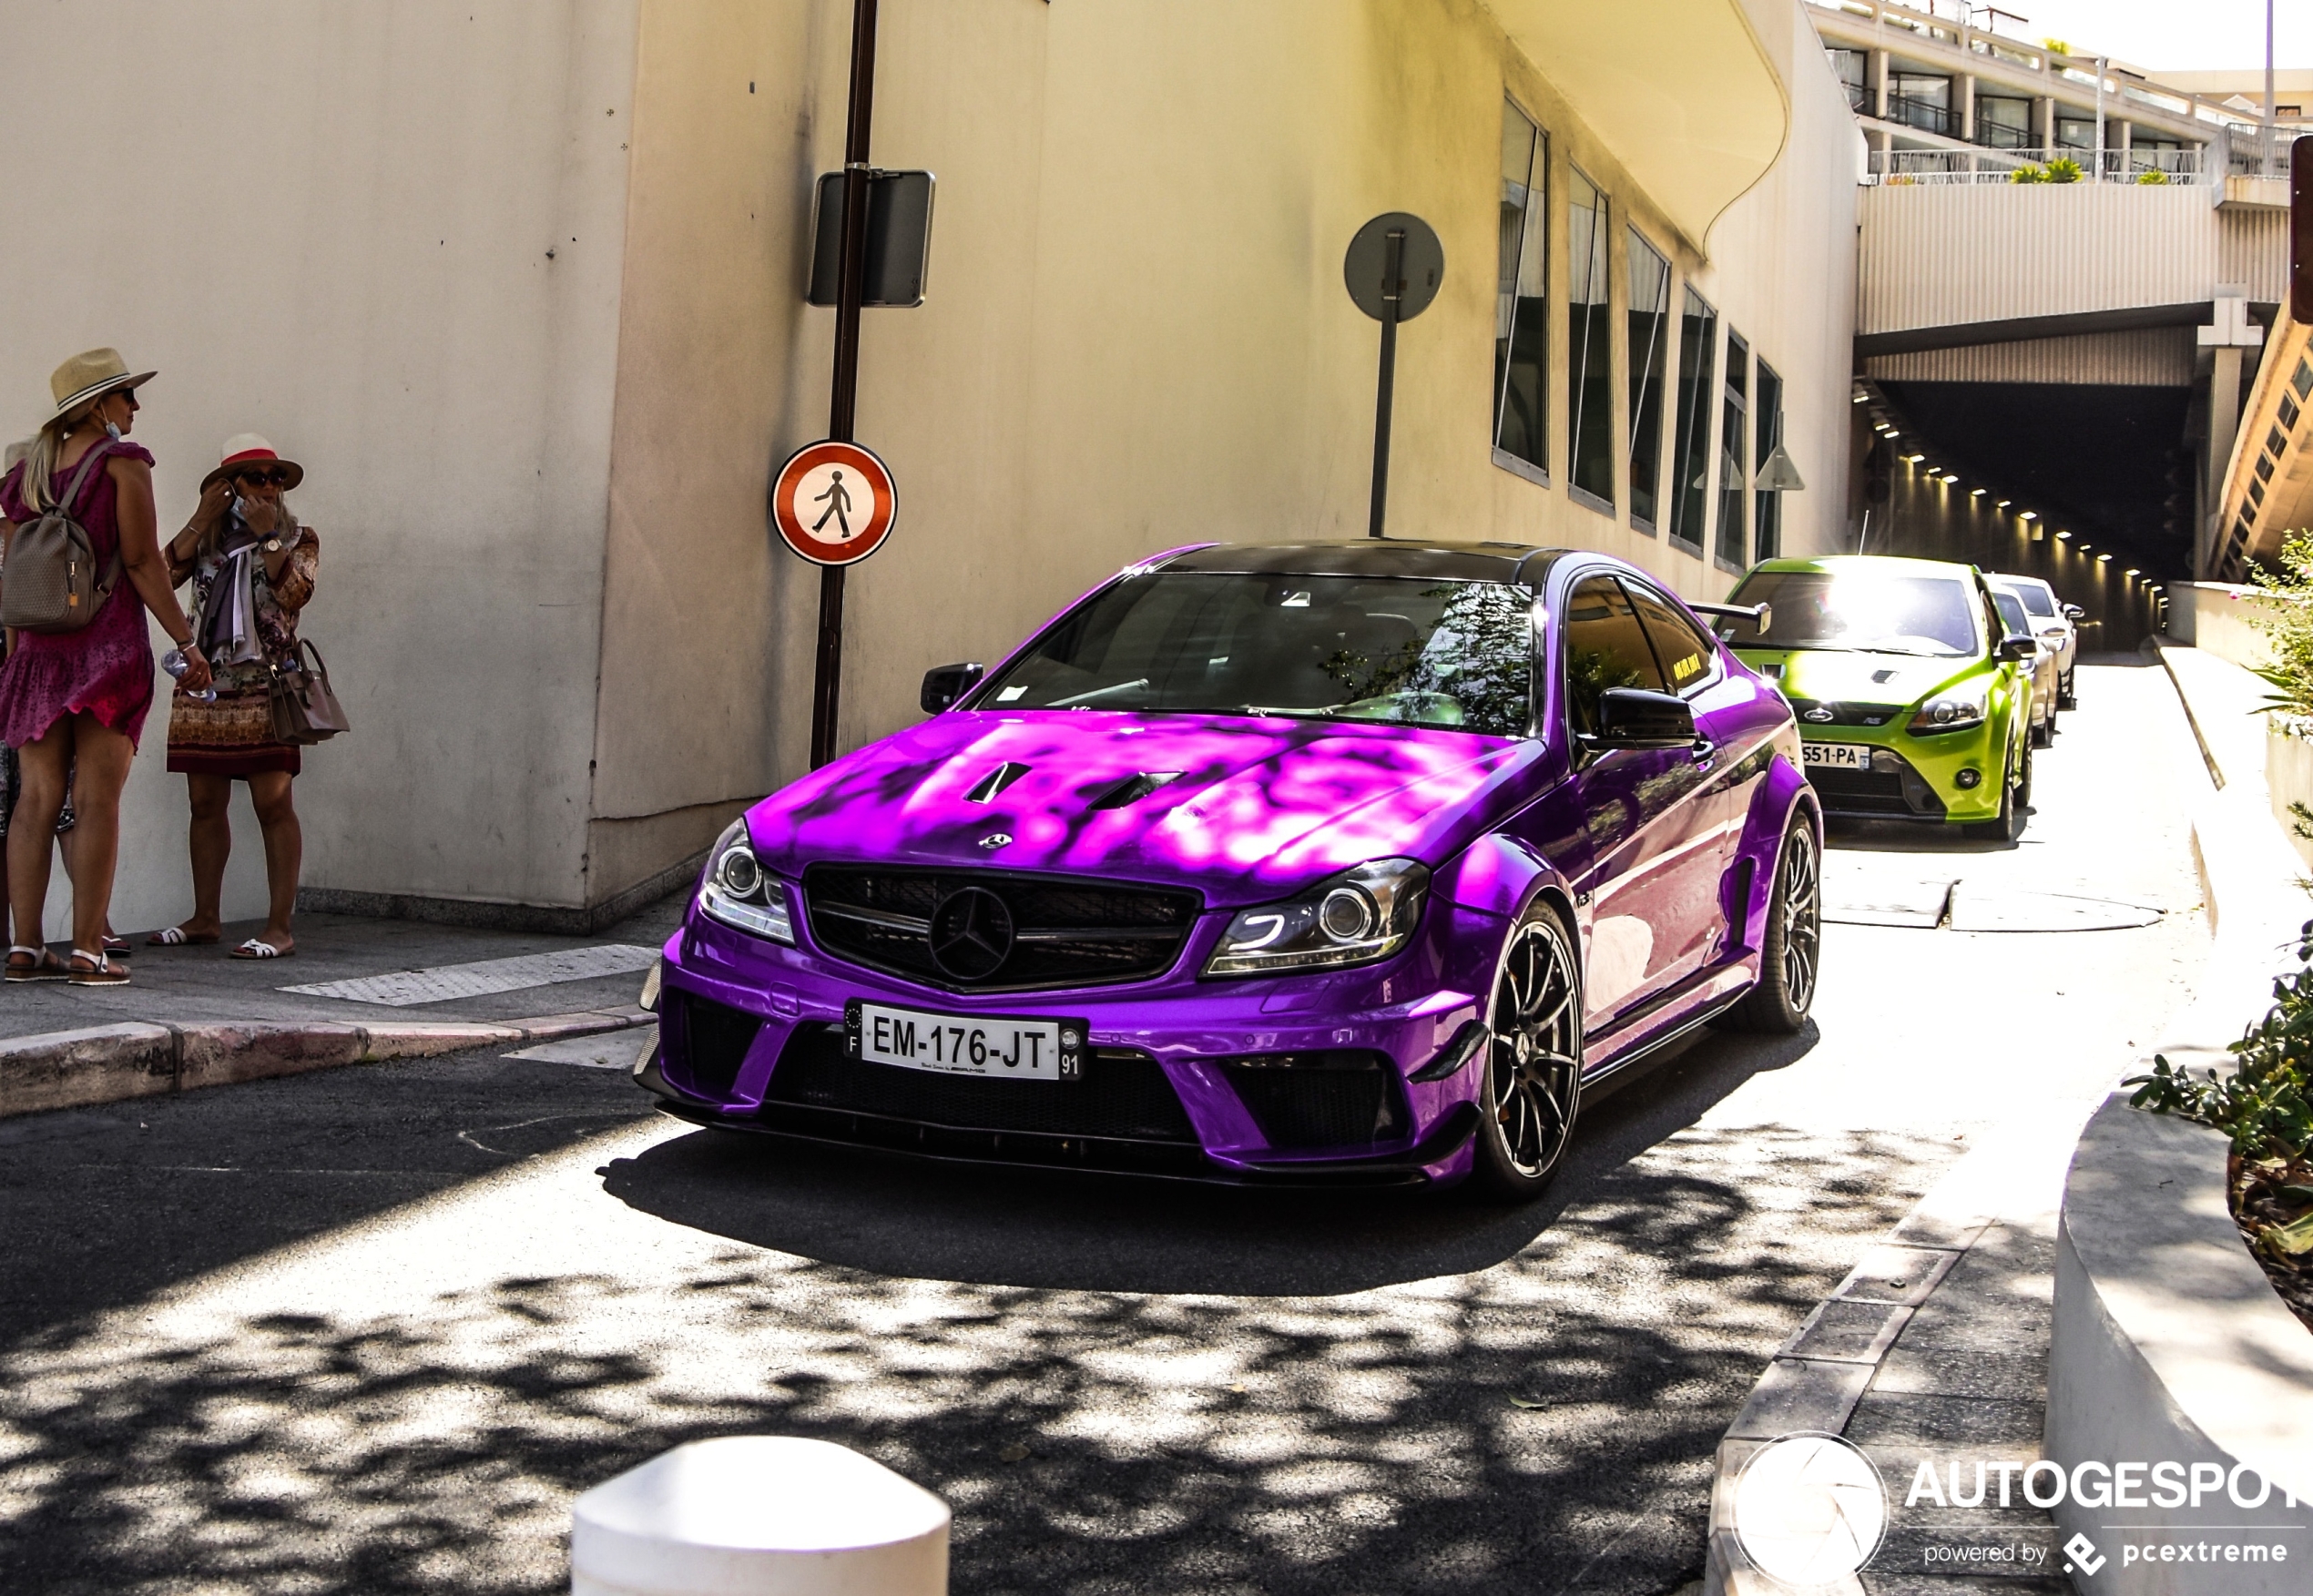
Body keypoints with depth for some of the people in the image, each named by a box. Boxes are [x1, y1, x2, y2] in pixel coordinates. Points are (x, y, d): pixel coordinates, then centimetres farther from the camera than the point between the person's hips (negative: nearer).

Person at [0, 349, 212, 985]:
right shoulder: (122, 462, -4)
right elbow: (142, 562, -9)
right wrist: (186, 640, -7)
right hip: (108, 645, -5)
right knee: (97, 801, -5)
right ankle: (88, 952, -6)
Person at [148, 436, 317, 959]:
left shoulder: (298, 537, 6)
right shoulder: (207, 536, 14)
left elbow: (293, 593, -12)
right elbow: (164, 574, -3)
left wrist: (267, 536, -13)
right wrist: (202, 519, -5)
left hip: (265, 686, -4)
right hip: (204, 681, 4)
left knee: (273, 802, -8)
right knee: (205, 802, 8)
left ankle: (279, 927, -8)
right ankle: (205, 918, 17)